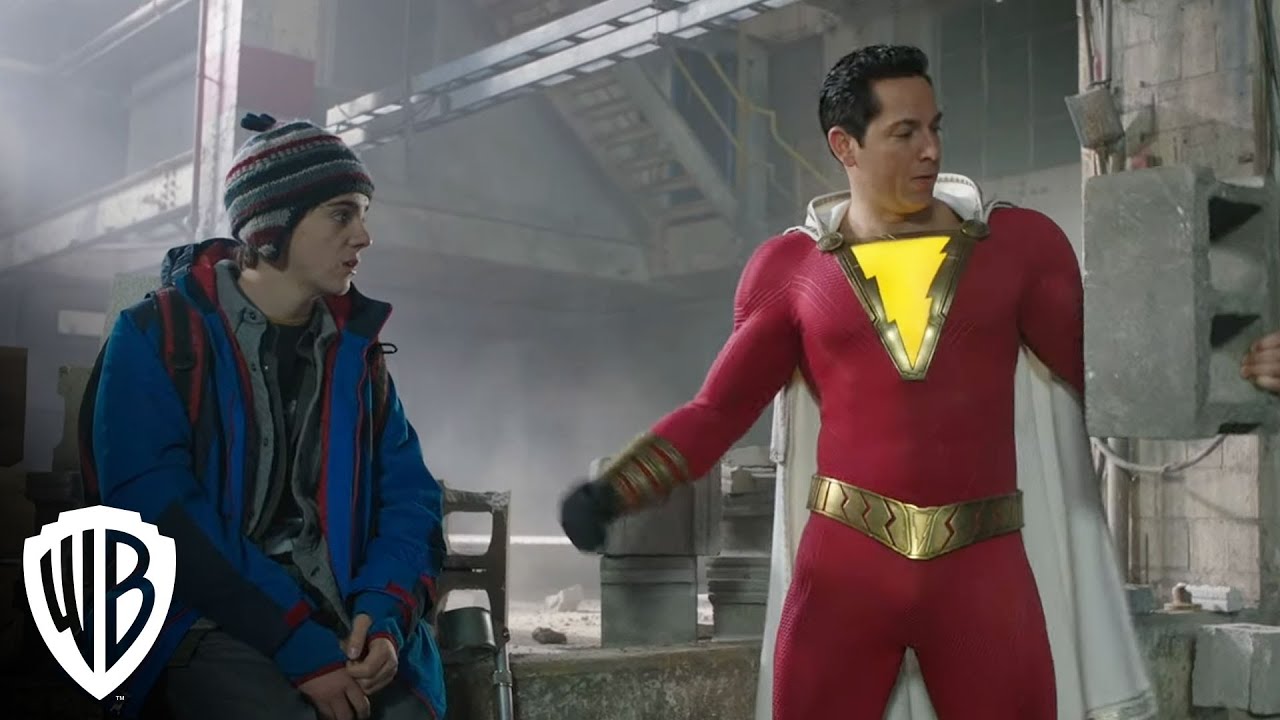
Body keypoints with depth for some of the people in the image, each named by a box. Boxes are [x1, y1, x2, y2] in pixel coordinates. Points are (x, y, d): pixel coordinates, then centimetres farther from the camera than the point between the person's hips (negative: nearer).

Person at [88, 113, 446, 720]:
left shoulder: (355, 347, 11)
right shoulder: (158, 335, -4)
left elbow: (409, 493, 7)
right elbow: (155, 509, -14)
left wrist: (384, 611, -13)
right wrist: (298, 644, -20)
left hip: (344, 624, 4)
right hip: (213, 624, -4)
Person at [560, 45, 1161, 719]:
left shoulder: (1017, 243, 5)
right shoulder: (793, 266, 3)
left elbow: (1102, 373, 6)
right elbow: (716, 410, 4)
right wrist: (611, 491, -7)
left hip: (986, 567, 1)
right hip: (843, 561, 0)